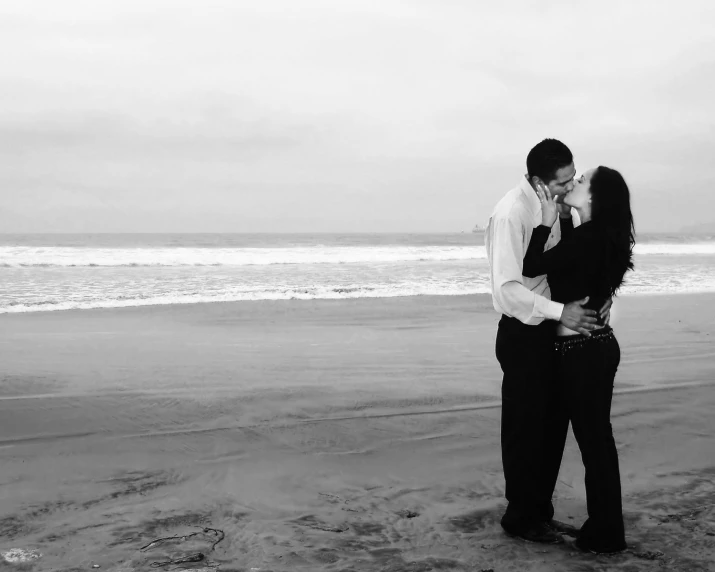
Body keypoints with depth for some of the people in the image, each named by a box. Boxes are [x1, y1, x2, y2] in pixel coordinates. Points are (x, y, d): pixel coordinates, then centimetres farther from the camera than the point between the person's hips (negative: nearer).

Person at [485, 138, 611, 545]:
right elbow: (507, 288, -24)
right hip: (524, 333, -8)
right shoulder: (512, 214, -19)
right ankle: (521, 518, 23)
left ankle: (541, 513, 32)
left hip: (555, 329, 8)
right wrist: (561, 312, -27)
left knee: (554, 424, 16)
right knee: (525, 429, 6)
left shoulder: (558, 206, 4)